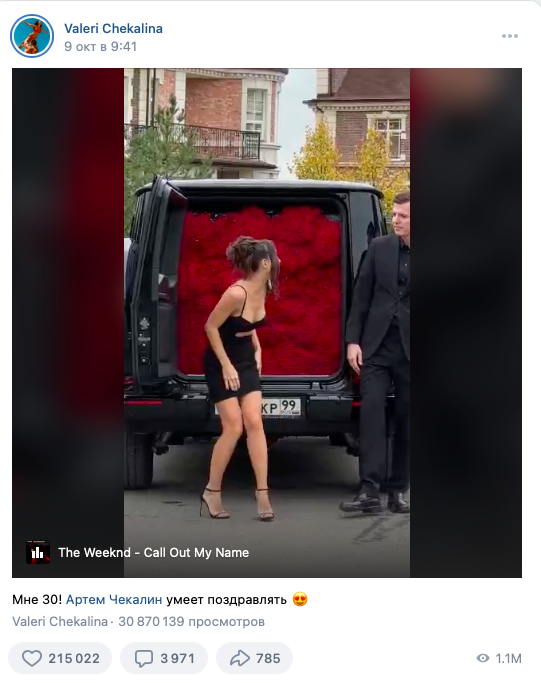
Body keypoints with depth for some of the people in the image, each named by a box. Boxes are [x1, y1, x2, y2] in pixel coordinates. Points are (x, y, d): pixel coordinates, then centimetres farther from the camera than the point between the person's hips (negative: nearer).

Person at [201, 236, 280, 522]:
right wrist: (226, 366, -18)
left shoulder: (262, 289, -4)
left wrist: (257, 349, 8)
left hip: (247, 360, 7)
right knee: (234, 427, -9)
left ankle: (262, 493, -2)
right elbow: (211, 327, -20)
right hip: (221, 363, -7)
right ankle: (212, 491, 7)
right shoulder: (237, 293, -28)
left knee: (254, 423, -3)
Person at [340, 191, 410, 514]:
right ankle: (370, 490, -13)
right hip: (377, 344, 1)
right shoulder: (379, 247, 5)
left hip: (409, 348, -1)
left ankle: (398, 490, 15)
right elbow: (362, 295, 7)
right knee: (372, 409, -10)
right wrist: (353, 339, 1)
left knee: (405, 418, 5)